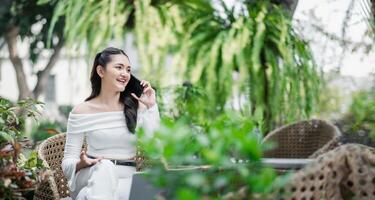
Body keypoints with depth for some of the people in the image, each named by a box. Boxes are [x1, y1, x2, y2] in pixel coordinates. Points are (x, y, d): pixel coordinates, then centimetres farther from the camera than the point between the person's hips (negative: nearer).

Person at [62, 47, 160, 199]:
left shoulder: (137, 107, 8)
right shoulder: (81, 112, 3)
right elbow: (67, 162, 4)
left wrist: (151, 107, -2)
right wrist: (82, 163, -19)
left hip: (127, 180, 1)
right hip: (93, 176, 0)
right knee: (104, 167, -34)